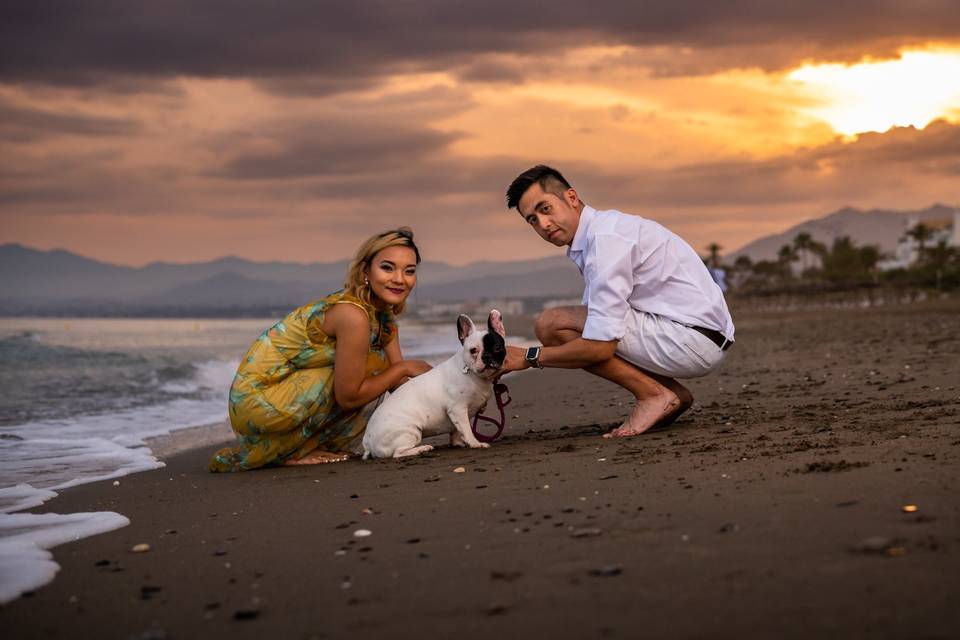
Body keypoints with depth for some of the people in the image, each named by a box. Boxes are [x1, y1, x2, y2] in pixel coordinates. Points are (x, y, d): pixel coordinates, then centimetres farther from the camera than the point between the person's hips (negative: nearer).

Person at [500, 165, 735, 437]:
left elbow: (600, 346, -21)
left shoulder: (606, 238, -17)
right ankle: (672, 394, 10)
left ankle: (654, 395, -7)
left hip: (691, 338, -10)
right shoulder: (593, 235, 15)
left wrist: (529, 357, -9)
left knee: (551, 323, -12)